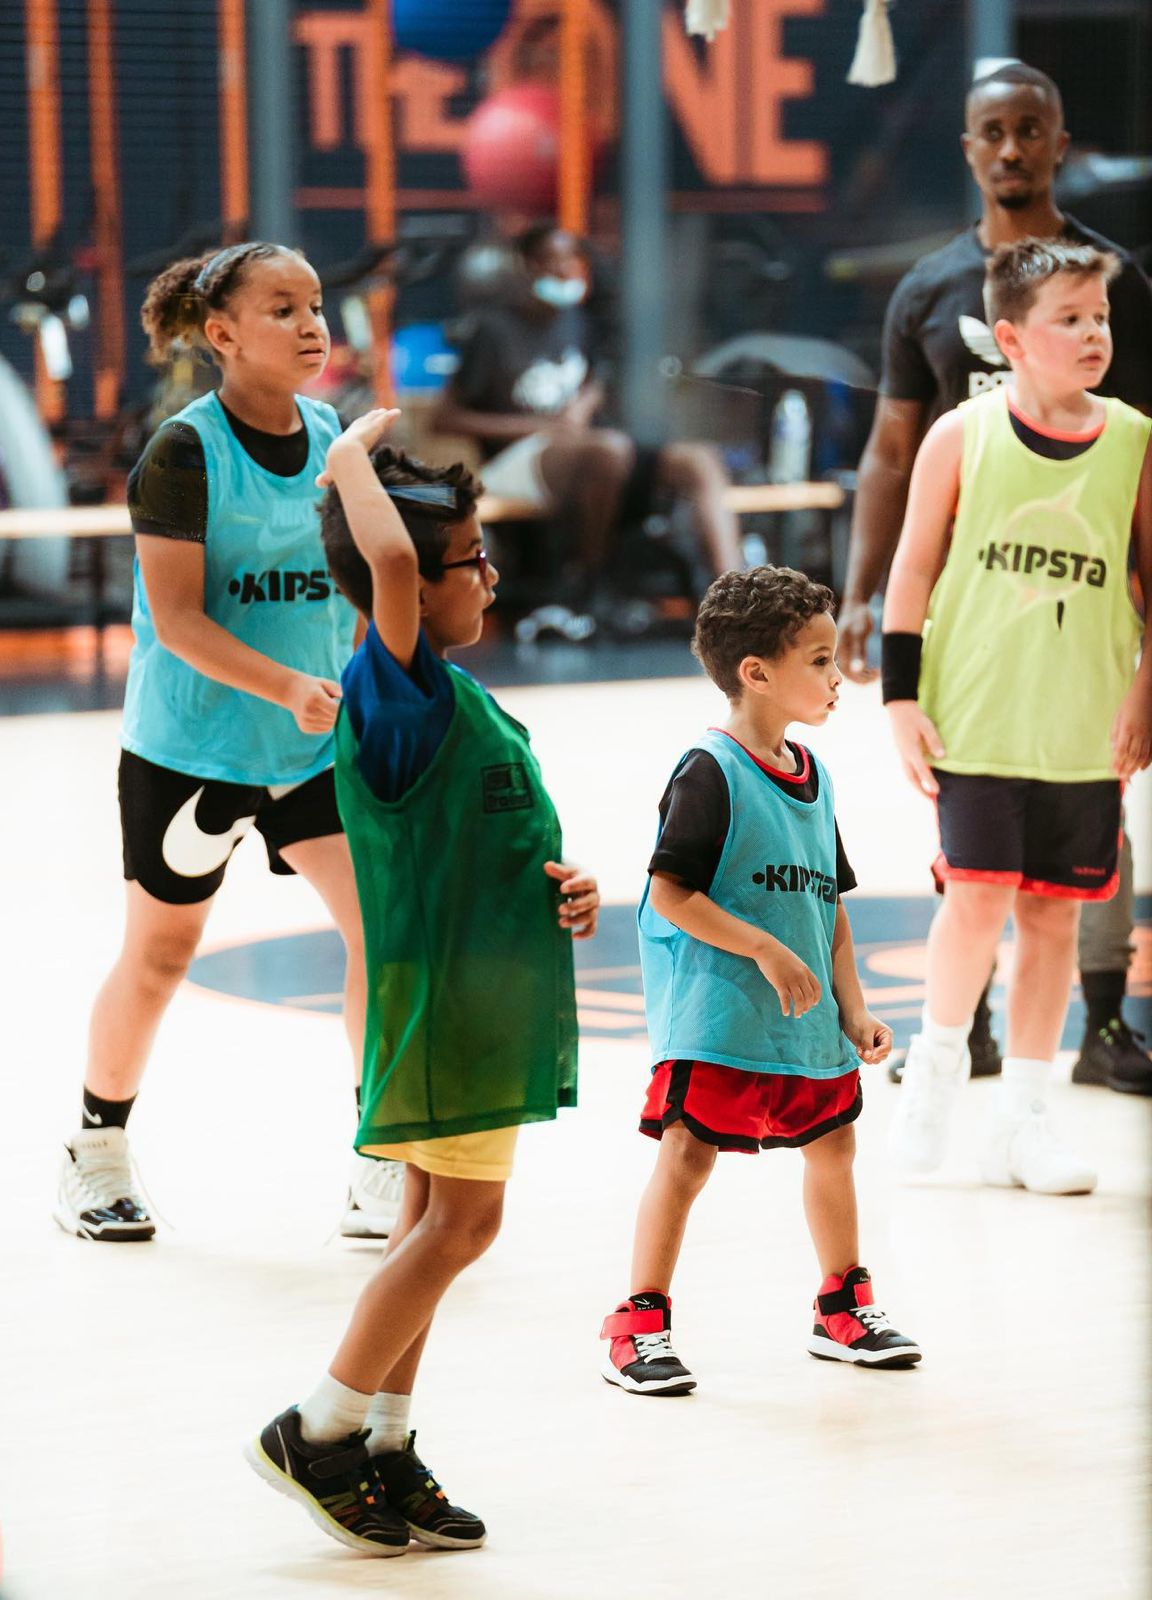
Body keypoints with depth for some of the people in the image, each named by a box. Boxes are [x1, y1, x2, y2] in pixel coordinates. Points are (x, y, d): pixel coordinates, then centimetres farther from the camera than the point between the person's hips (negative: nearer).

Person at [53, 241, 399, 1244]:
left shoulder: (333, 438, 1)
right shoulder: (185, 452, -16)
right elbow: (176, 618, -21)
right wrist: (287, 686, -31)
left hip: (317, 745, 5)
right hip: (191, 743, -4)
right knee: (159, 954, 9)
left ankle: (385, 1166, 1)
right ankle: (97, 1154, 31)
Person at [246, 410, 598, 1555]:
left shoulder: (455, 694, 14)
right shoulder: (397, 683, -17)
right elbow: (387, 566, -39)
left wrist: (566, 888, 5)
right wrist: (355, 462, -21)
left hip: (486, 987, 10)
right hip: (444, 989, -10)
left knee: (440, 1221, 12)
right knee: (460, 1218, -7)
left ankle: (382, 1454, 17)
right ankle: (318, 1432, 1)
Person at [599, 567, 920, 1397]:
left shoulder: (814, 777, 10)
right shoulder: (710, 773, -14)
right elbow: (671, 893, -19)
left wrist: (853, 1008, 9)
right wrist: (767, 951, -19)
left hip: (807, 1019, 8)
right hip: (714, 1016, -8)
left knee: (833, 1144, 16)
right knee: (690, 1152, -8)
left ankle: (845, 1305, 33)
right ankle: (640, 1325, -2)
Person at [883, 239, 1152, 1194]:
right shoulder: (962, 437, -4)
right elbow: (915, 567, 1)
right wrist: (902, 696, -3)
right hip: (976, 717, -2)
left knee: (1054, 909, 6)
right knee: (977, 894, -10)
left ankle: (1023, 1120, 16)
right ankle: (940, 1055, 18)